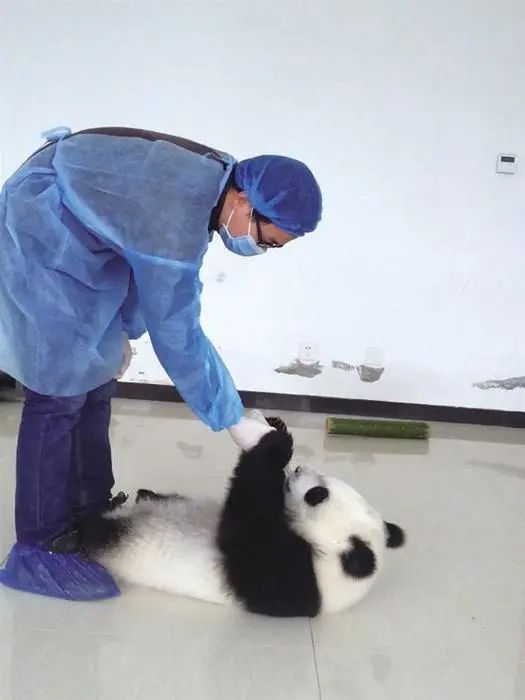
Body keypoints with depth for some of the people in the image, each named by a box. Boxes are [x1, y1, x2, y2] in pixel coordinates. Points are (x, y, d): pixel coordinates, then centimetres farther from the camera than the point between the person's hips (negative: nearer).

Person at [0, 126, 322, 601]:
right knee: (60, 397, -10)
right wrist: (234, 420, -19)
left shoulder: (210, 181, -6)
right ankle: (40, 550, -2)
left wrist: (122, 330, 11)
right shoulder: (174, 222, -34)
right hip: (40, 242, -10)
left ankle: (92, 516, 23)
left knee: (94, 383, 12)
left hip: (78, 247, 10)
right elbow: (177, 337, -26)